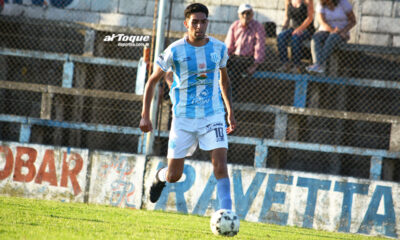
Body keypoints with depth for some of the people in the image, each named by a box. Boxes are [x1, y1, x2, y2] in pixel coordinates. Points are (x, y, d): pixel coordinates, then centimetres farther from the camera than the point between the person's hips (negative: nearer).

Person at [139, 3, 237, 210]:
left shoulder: (219, 48, 1)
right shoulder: (174, 51, -8)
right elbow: (152, 81, 2)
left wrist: (230, 112, 16)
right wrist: (145, 116, -3)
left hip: (213, 116, 1)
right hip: (183, 118, -1)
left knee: (220, 166, -18)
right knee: (173, 176, 4)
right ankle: (160, 176, 41)